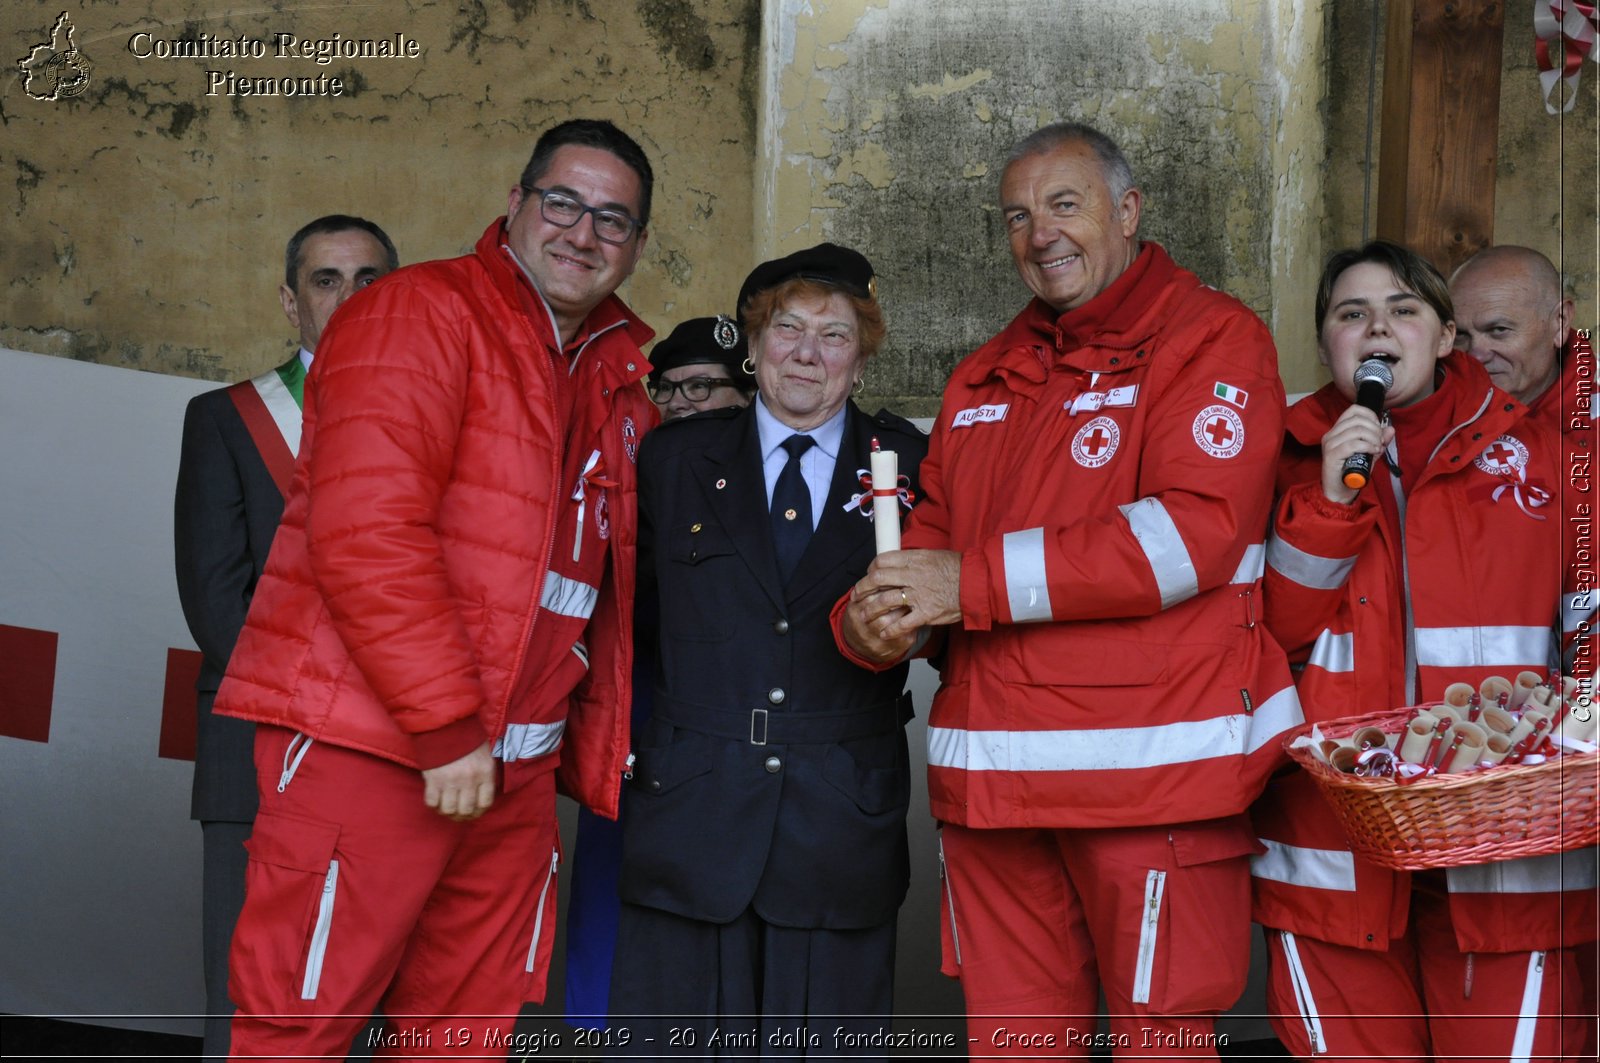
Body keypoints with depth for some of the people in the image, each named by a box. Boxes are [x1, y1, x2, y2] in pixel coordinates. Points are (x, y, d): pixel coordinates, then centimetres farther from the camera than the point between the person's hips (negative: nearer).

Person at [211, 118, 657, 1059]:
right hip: (372, 746, -7)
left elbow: (608, 582, 24)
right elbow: (366, 534, -17)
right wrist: (447, 727, -18)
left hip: (513, 769, 7)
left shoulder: (618, 380, 16)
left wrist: (595, 753, 14)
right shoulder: (422, 313, -7)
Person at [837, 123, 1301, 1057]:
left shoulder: (1210, 336, -1)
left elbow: (1197, 530, -15)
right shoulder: (984, 379, 20)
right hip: (990, 778, 6)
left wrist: (976, 582, -15)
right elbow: (933, 541, 20)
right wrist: (874, 619, -5)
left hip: (1152, 768, -6)